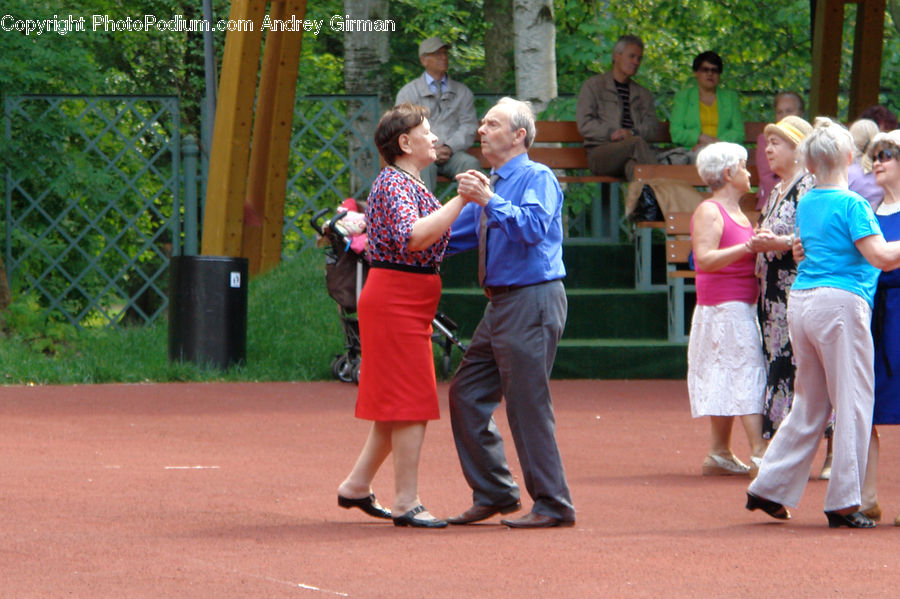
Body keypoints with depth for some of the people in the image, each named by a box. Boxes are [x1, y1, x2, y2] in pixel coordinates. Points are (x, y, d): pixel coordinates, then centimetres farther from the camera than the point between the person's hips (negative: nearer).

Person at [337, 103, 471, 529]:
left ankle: (357, 486, 21)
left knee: (398, 404, 14)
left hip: (405, 304, 11)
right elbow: (412, 237, -30)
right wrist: (461, 201, -30)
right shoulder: (394, 184, -14)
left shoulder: (409, 185, 19)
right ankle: (406, 503, -7)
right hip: (396, 299, -11)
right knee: (411, 401, -9)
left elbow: (429, 239, 26)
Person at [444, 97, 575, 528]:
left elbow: (534, 227, -27)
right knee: (467, 395, 10)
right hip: (501, 306, 9)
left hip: (532, 302, -9)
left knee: (528, 404, -7)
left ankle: (552, 505, 0)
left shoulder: (537, 178, -8)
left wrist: (490, 201, -34)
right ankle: (494, 494, 19)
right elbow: (454, 235, 29)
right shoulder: (493, 186, 18)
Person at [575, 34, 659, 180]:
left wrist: (632, 133, -11)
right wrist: (611, 133, -13)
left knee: (633, 165, -37)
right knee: (638, 142, -35)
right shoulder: (593, 85, 16)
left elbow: (652, 125, 12)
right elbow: (584, 125, 3)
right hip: (600, 151, -3)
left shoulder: (642, 94, 29)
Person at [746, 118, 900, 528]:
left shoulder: (806, 205, 13)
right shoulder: (852, 205, -10)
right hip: (841, 303, -8)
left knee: (809, 405, 15)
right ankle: (843, 503, -3)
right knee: (853, 403, -1)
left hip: (801, 302, 8)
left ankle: (769, 488, 14)